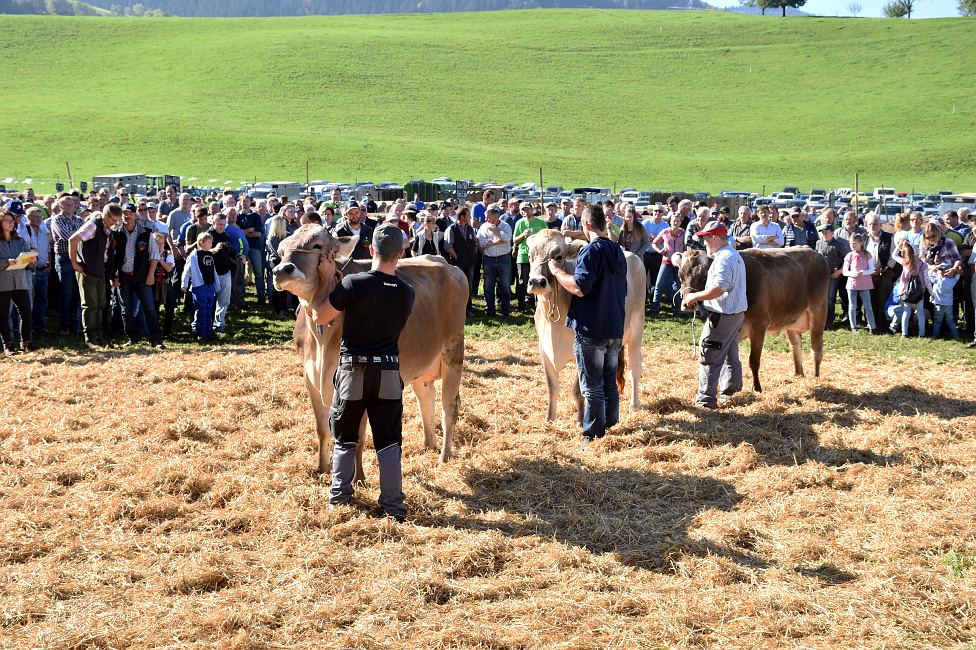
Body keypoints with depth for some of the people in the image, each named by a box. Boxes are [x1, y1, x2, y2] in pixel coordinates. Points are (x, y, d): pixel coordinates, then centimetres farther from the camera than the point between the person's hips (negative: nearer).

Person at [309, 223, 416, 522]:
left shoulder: (353, 284, -15)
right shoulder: (407, 293, -3)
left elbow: (319, 317, -8)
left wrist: (329, 283, 4)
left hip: (353, 371, -2)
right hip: (389, 373, 2)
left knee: (344, 437, 17)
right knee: (389, 440, 8)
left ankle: (340, 495, 23)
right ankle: (393, 504, 8)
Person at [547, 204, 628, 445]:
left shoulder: (591, 251, -14)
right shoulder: (618, 252, 12)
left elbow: (580, 288, -26)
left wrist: (557, 271, -12)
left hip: (591, 331, -8)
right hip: (615, 330, 8)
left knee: (592, 387, -1)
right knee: (610, 383, 18)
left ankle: (593, 437, 3)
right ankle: (610, 430, 26)